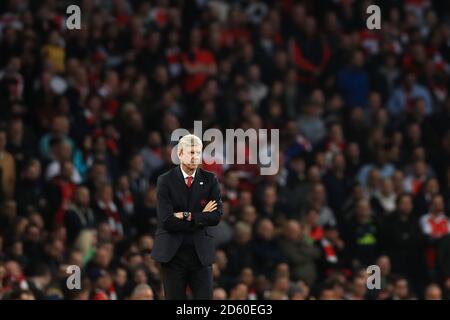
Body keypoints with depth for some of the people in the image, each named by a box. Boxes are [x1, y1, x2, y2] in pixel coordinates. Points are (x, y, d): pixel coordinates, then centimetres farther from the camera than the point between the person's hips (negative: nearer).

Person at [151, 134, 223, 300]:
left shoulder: (210, 180, 5)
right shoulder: (165, 181, -3)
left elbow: (216, 216, -5)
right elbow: (166, 221, -13)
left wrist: (187, 216, -14)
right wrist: (201, 217, -9)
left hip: (201, 252, 1)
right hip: (173, 253, -1)